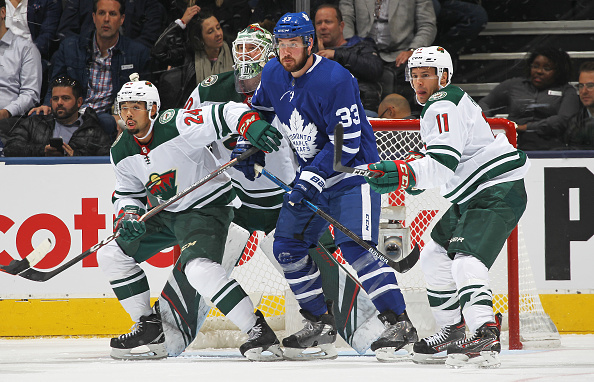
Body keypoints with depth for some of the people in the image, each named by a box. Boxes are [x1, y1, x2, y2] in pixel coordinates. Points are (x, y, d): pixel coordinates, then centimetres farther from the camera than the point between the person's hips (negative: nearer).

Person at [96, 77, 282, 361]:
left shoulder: (177, 126, -24)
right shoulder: (121, 152, -1)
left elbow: (227, 115, -28)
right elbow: (127, 192, 11)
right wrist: (128, 216, -10)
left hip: (207, 207, -8)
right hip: (165, 213, 8)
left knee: (199, 268, -32)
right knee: (111, 256, 4)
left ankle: (258, 331, -26)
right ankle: (148, 329, 13)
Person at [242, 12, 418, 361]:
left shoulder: (334, 80, -24)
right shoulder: (273, 75, 0)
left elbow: (347, 142, -25)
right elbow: (257, 109, 22)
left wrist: (312, 179, -29)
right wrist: (253, 130, 1)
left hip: (353, 172, -8)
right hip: (312, 173, 8)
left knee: (354, 249, -21)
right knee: (288, 247, 5)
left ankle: (399, 323, -18)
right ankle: (320, 322, 16)